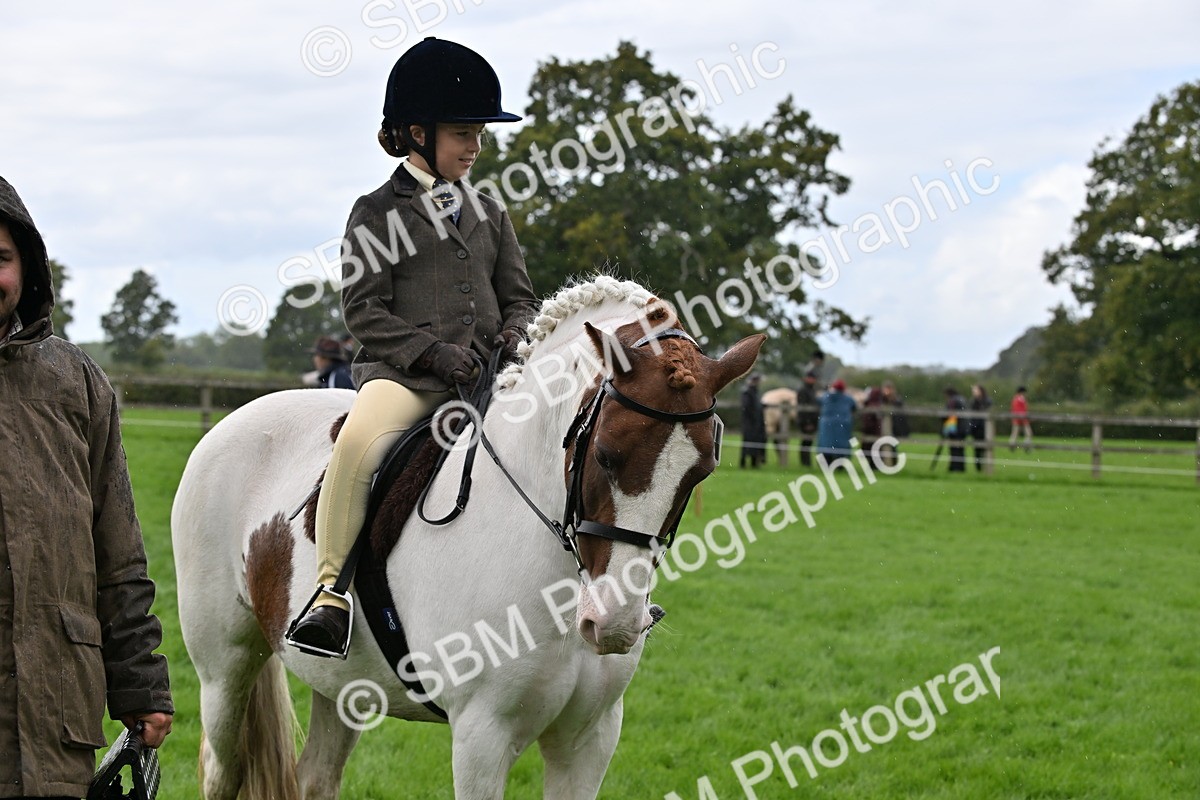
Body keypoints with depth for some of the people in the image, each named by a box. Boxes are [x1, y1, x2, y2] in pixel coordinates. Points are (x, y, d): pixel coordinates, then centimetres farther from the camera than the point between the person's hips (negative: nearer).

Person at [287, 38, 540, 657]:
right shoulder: (377, 215, 4)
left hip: (487, 372, 5)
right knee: (358, 441, -36)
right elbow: (364, 311, -3)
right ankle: (331, 594, -27)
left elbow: (520, 296, 21)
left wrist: (515, 333, -4)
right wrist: (433, 351, -16)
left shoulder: (490, 215, 19)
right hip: (402, 373, -5)